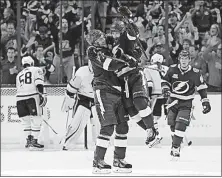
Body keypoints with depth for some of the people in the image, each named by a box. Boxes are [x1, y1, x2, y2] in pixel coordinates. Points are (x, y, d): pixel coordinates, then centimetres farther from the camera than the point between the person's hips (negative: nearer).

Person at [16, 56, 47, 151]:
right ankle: (33, 142, -7)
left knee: (26, 120, 19)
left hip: (19, 98, 5)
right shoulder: (36, 70, 11)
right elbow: (39, 83, -6)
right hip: (32, 96, -5)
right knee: (36, 120, -1)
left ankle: (29, 140, 19)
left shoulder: (19, 75, 28)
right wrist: (42, 94, -14)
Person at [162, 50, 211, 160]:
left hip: (186, 103, -2)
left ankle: (175, 148, -15)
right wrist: (165, 88, -14)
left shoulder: (195, 73, -9)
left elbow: (201, 88, -1)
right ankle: (176, 143, 24)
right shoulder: (172, 69, -6)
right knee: (173, 125, 3)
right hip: (173, 100, 2)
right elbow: (166, 81, 7)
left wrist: (205, 102, -5)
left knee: (181, 125, -17)